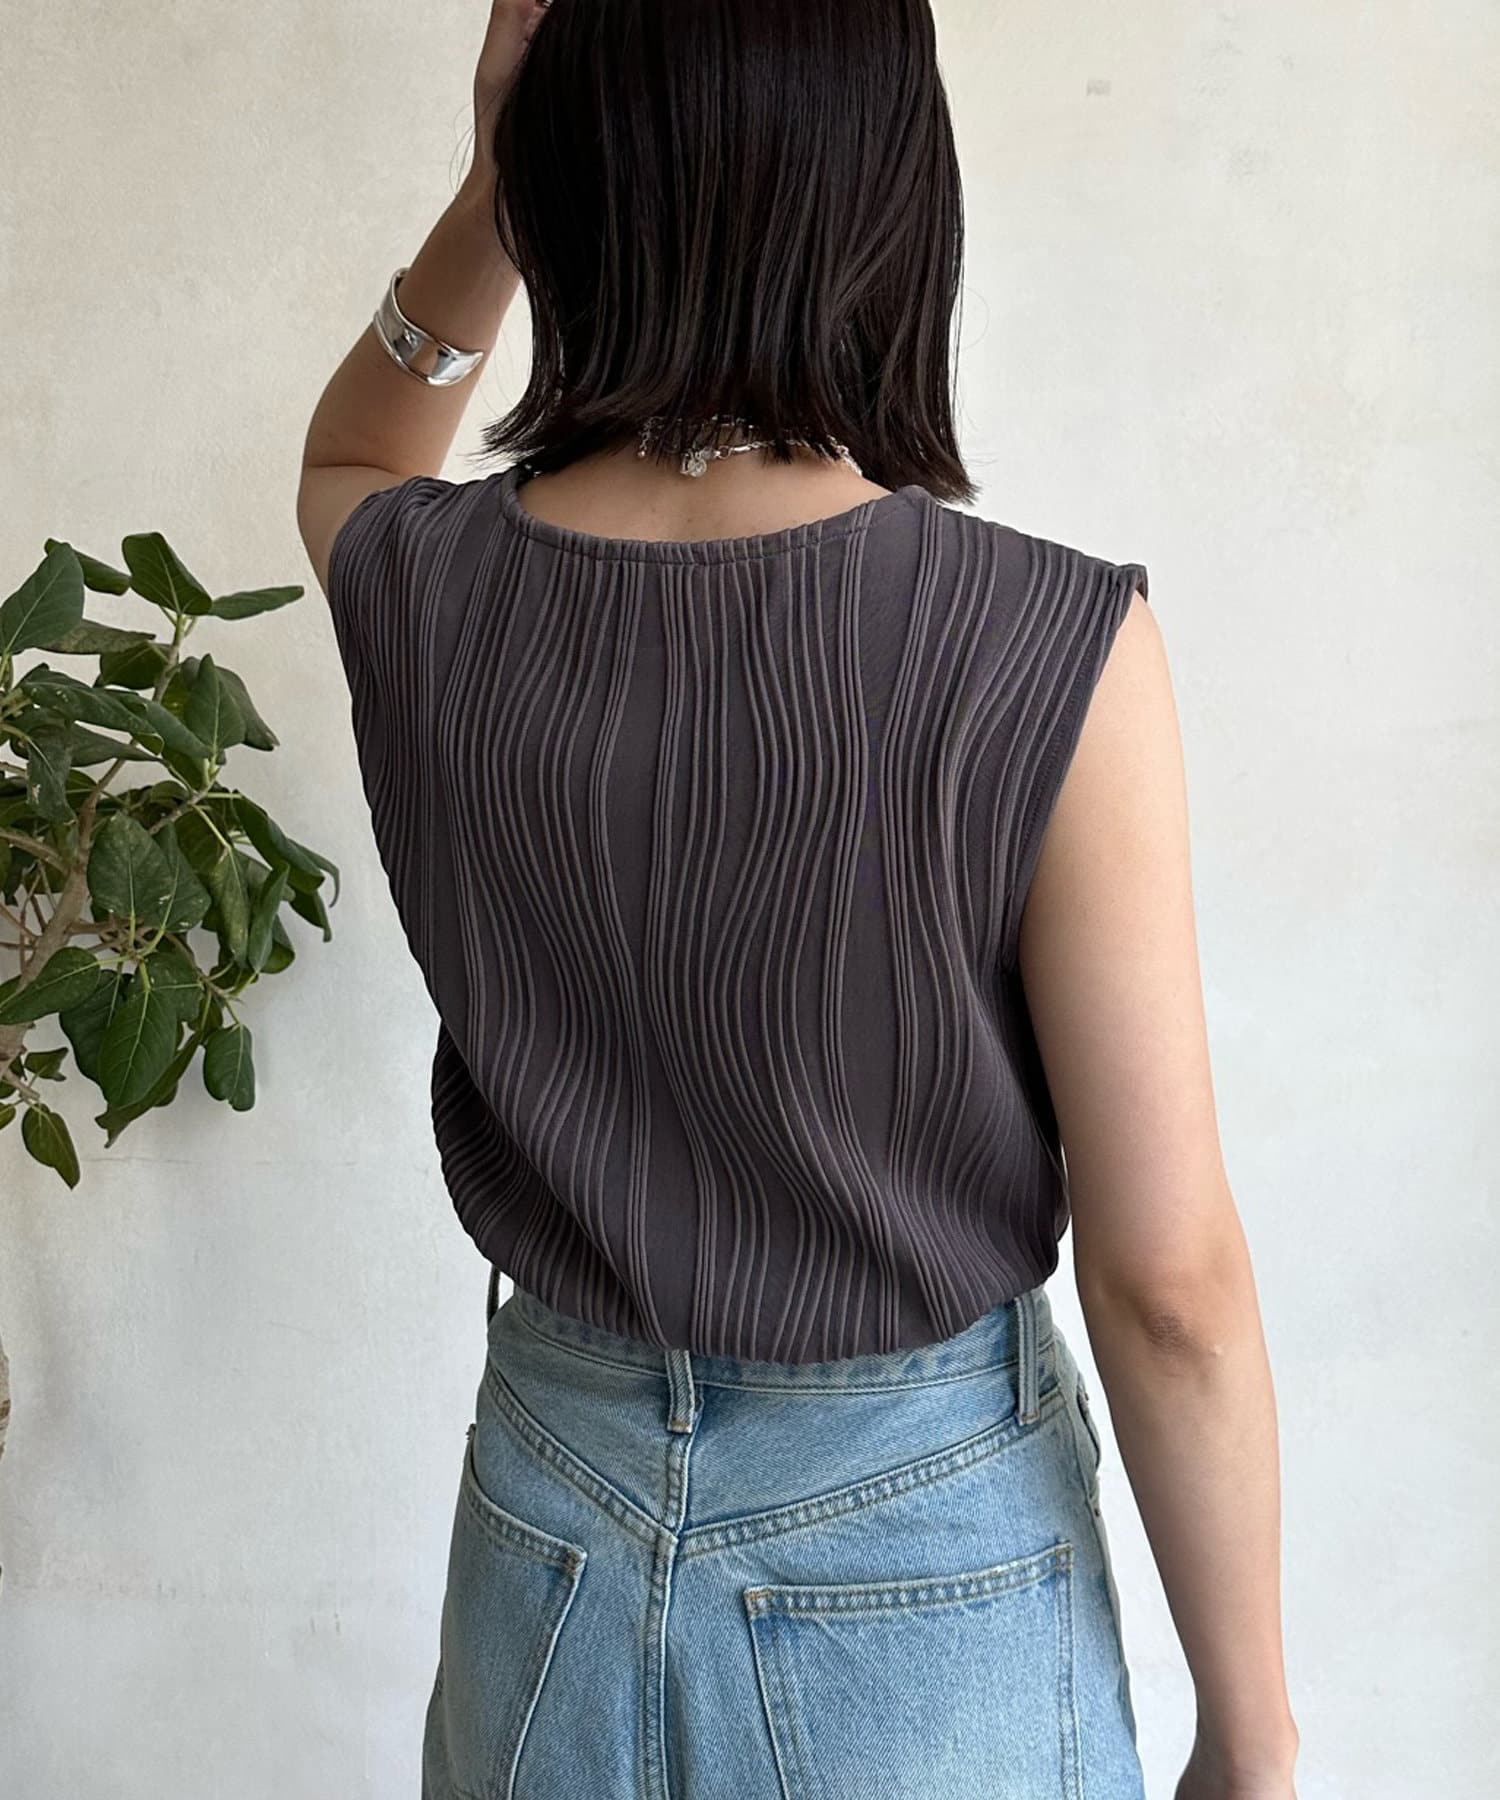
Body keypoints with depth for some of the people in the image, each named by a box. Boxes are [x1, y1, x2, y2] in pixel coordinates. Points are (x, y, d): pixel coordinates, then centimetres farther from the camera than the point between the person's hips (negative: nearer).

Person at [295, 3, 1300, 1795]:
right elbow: (1168, 1286, -18)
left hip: (553, 1519, 3)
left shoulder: (427, 592, -13)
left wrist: (485, 203, -3)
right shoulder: (1051, 654, -23)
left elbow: (345, 464, 15)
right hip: (927, 1555, -2)